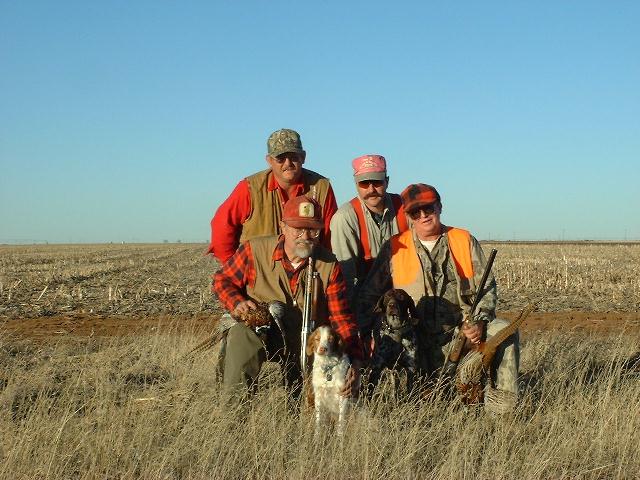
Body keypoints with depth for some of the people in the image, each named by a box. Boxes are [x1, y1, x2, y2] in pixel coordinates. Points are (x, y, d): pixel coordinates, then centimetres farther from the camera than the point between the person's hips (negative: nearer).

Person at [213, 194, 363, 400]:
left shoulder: (329, 266, -8)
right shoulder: (255, 250, -12)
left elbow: (342, 318, -9)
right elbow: (222, 279, 3)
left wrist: (355, 360, -22)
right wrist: (237, 303, -19)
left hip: (307, 342, 2)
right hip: (258, 330, -2)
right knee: (242, 335, -35)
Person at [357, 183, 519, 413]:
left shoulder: (465, 241, 7)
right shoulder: (394, 248, 4)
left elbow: (487, 288, 7)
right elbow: (369, 294, 7)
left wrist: (479, 322, -11)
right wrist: (362, 333, -7)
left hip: (464, 328, 1)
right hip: (417, 339, -1)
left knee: (503, 331, -22)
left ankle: (502, 409, -16)